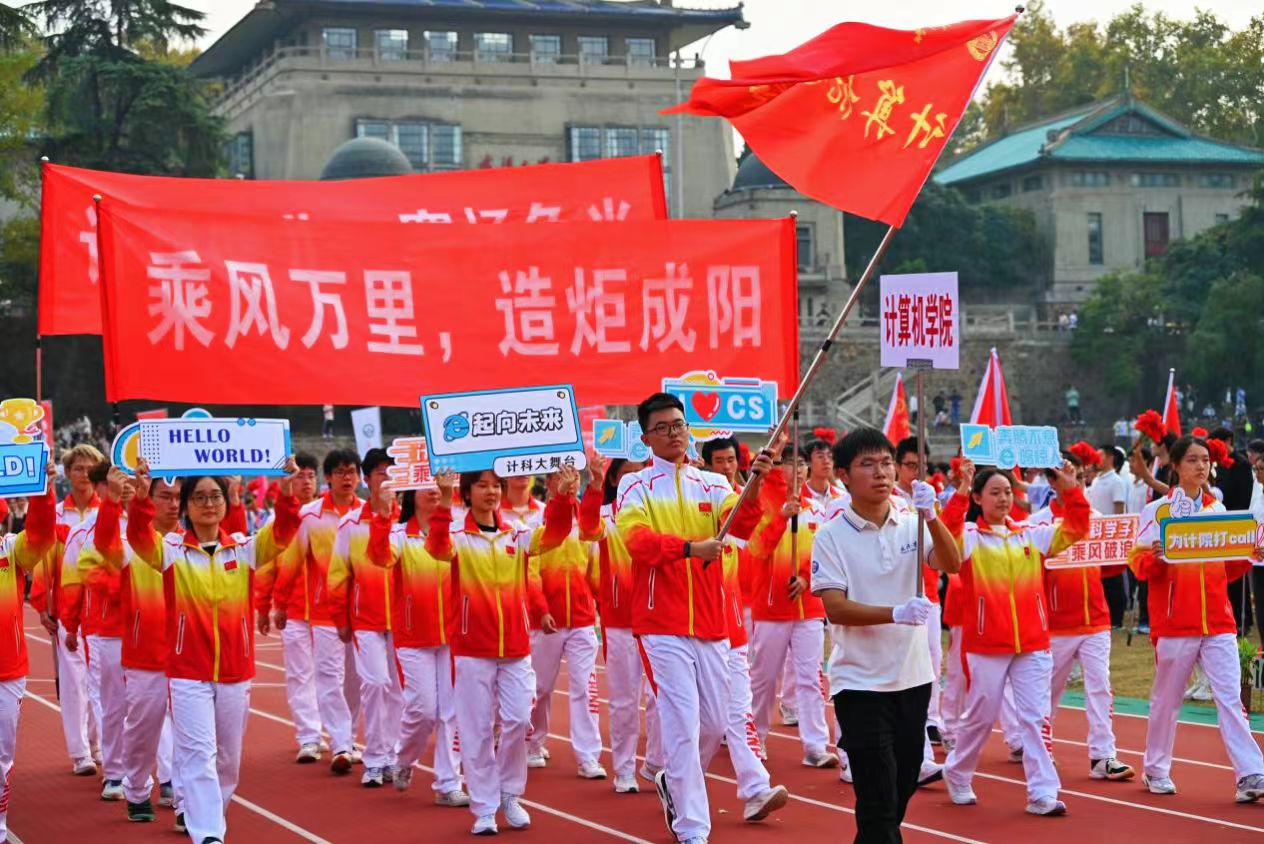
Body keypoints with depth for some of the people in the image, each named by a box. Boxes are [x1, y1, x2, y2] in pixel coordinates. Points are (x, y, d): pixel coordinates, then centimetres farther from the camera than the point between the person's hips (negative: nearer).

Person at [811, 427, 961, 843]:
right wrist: (896, 613, -28)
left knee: (901, 792, 15)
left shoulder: (913, 524, 4)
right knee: (878, 802, -8)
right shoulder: (831, 536, -8)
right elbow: (834, 607, -14)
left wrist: (930, 516, -26)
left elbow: (952, 564, -10)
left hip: (914, 676, 5)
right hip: (860, 682, -5)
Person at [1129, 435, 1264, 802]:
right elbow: (1139, 564, -4)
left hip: (1218, 621, 3)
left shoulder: (1218, 509, 12)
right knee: (1167, 699, 7)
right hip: (1174, 620, -3)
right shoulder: (1157, 510, 0)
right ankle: (1156, 770, 22)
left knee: (1230, 698, -6)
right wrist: (1155, 557, -25)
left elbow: (1227, 570, 16)